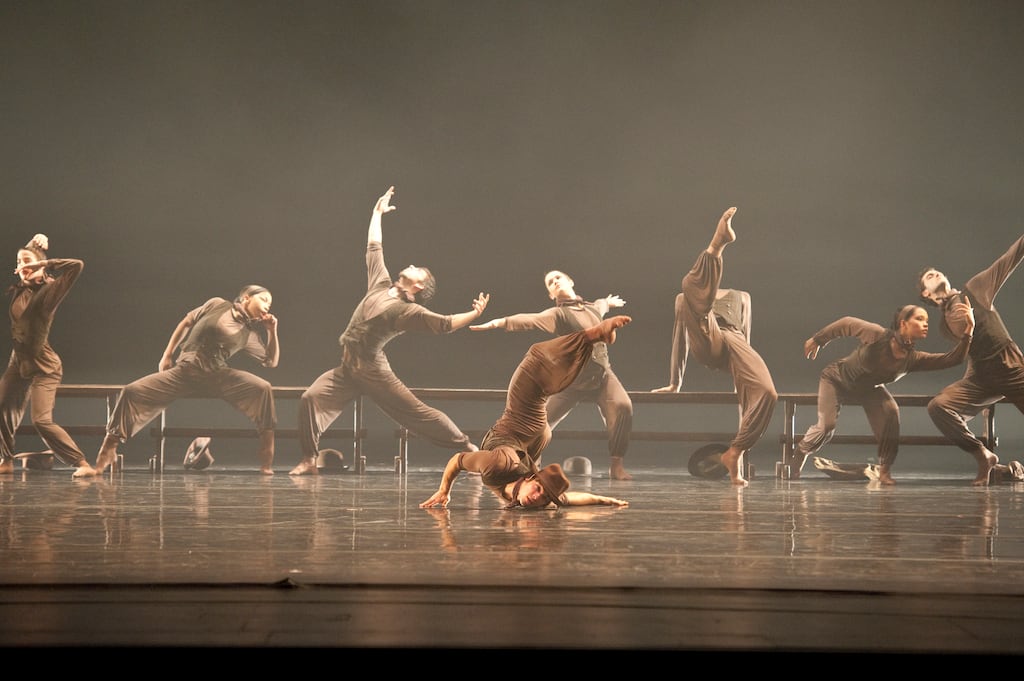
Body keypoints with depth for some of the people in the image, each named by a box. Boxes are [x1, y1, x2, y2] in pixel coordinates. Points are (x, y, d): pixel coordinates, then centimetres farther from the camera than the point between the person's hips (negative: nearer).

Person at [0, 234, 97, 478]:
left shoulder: (49, 290, -15)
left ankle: (83, 465, -13)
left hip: (43, 366, -7)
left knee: (42, 421, -16)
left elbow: (77, 265, -26)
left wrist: (42, 265, -20)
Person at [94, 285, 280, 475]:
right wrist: (167, 356, 9)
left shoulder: (250, 334, 12)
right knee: (132, 391, -18)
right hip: (183, 371, -1)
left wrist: (272, 331, 4)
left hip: (217, 377, 1)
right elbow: (186, 323, 14)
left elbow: (272, 361, 16)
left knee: (262, 388, -25)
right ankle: (109, 449, -1)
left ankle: (266, 462, -19)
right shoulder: (217, 305, 7)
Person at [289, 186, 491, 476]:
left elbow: (444, 323, -16)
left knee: (418, 412, -5)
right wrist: (377, 212, 24)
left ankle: (467, 447, 6)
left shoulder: (409, 311, -10)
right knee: (310, 398, -11)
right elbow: (374, 247, 19)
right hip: (347, 370, 6)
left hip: (373, 373, -6)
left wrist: (475, 315, -26)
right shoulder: (381, 283, 9)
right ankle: (309, 460, -4)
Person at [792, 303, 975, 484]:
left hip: (868, 389, 4)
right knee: (826, 427, -16)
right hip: (837, 379, -3)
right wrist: (817, 340, -7)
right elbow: (846, 324, -20)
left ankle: (884, 470, -10)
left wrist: (968, 331, -42)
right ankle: (801, 453, 18)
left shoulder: (913, 359, -24)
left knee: (891, 411, -23)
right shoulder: (877, 336, -36)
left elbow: (953, 358, -31)